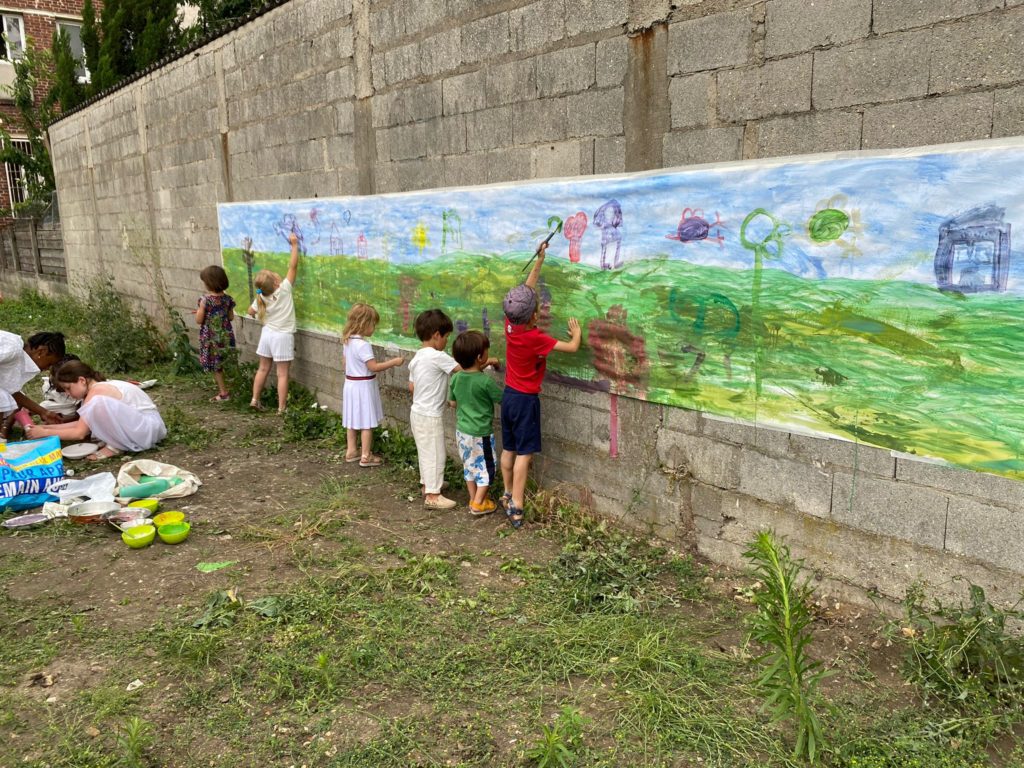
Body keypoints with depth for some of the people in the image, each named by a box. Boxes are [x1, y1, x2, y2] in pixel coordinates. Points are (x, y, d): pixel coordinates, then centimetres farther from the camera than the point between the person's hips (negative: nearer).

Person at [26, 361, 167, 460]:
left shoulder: (97, 391, -15)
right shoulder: (99, 388, 12)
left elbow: (79, 433, -15)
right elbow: (81, 424, 16)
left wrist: (45, 433, -6)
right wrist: (46, 427, 12)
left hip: (150, 427, -10)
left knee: (99, 404, -29)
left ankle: (116, 446, -11)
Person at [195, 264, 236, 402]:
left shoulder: (205, 300, -18)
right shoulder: (228, 299, -4)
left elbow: (199, 320, -13)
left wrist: (199, 311, 6)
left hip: (211, 338, -4)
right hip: (226, 336, 4)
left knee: (215, 366, 8)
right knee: (227, 364, 15)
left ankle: (223, 392, 9)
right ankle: (228, 389, 20)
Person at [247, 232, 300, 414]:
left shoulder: (261, 298, -3)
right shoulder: (284, 289, -17)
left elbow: (251, 312, 13)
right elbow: (293, 266, -15)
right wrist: (294, 245, -10)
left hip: (267, 333, 5)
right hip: (283, 336, -5)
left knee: (263, 369, 18)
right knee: (282, 373, 0)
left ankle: (254, 400, 23)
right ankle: (282, 407, 3)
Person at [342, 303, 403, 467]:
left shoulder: (348, 341, 5)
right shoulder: (363, 345, -23)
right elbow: (374, 367, -24)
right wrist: (394, 362, -18)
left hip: (351, 384, 9)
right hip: (363, 386, -9)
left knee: (353, 420, 17)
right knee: (367, 422, 1)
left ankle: (351, 451, 27)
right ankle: (366, 456, 7)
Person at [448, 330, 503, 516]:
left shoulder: (455, 378, -4)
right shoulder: (486, 381, -23)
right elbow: (503, 399, -11)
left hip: (462, 431, 6)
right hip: (481, 434, -6)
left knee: (469, 466, 20)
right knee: (486, 468, 9)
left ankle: (473, 499, 30)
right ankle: (478, 504, 11)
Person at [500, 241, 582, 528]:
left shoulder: (510, 326, -6)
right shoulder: (536, 338, -23)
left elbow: (527, 288, 4)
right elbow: (572, 347, -19)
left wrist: (539, 259, 8)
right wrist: (576, 331, 3)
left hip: (508, 395, 7)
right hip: (526, 399, -7)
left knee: (508, 449, 16)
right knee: (524, 453, -3)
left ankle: (508, 495, 28)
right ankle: (516, 507, -3)